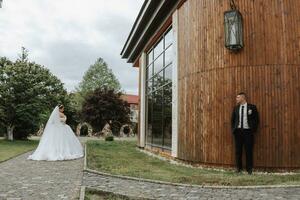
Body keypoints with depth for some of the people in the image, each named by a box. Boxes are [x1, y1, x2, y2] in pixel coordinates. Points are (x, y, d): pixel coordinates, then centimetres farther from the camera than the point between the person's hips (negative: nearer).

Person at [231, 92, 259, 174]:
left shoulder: (252, 107, 0)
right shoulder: (236, 108, 10)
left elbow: (256, 119, 1)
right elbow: (232, 120, 14)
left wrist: (253, 129, -6)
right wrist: (233, 129, 4)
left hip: (248, 131, -3)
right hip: (238, 131, 3)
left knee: (249, 150, 0)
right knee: (238, 150, 5)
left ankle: (249, 168, 12)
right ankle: (238, 167, 16)